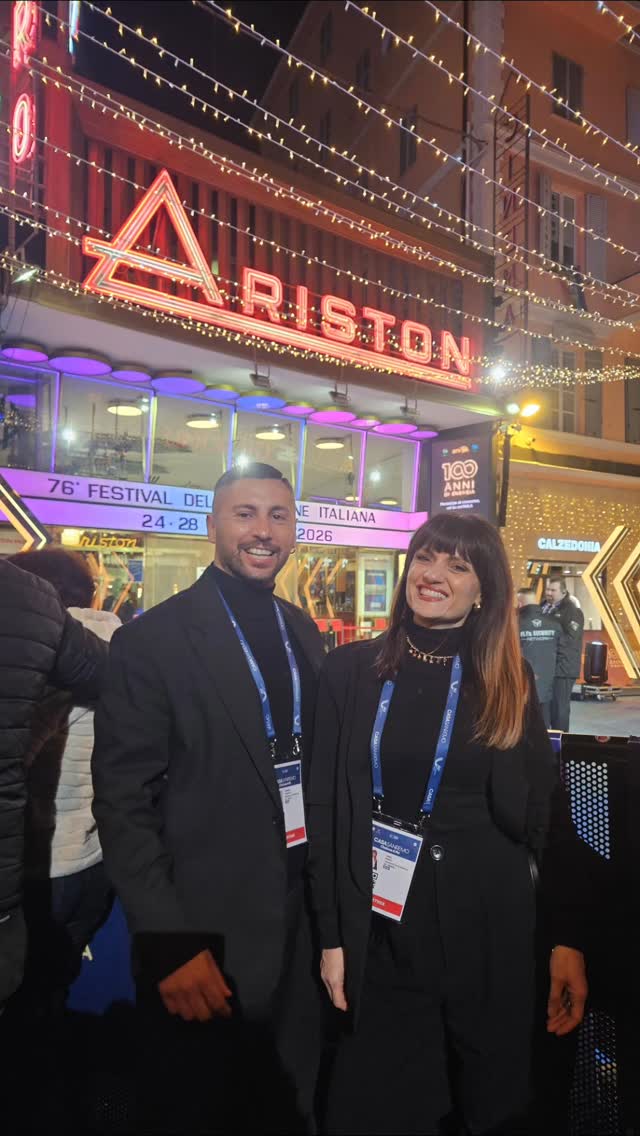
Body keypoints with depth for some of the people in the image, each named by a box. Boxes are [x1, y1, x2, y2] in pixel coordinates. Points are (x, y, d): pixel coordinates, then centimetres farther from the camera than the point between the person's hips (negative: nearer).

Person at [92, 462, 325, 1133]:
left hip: (300, 927, 5)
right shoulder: (153, 640, -14)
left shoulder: (304, 634, 4)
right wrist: (169, 943, -16)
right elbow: (122, 803, -14)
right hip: (204, 937, -5)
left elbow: (315, 764, 10)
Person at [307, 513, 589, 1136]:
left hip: (488, 928, 1)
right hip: (382, 931, 0)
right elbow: (324, 808, -2)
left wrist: (569, 939, -2)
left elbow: (549, 813, 1)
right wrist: (331, 934, -2)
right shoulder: (351, 669, -4)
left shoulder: (508, 680, -1)